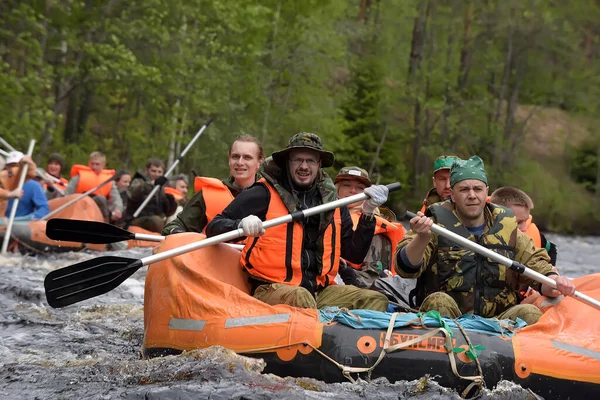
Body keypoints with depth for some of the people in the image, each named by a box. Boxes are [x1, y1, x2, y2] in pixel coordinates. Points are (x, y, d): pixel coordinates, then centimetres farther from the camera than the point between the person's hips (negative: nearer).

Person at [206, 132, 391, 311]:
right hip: (271, 289, -5)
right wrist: (241, 225, -24)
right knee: (300, 298, -38)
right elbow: (213, 228, -2)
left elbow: (354, 256, 19)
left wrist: (367, 215, 8)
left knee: (376, 300, -17)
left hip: (319, 290, 5)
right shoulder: (263, 195, 1)